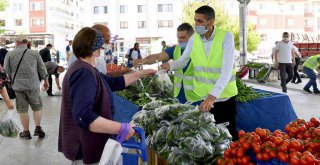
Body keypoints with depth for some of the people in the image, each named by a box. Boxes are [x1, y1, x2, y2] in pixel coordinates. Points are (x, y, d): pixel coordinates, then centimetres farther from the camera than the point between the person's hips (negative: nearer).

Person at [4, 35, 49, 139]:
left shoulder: (10, 54, 0)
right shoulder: (35, 53, 2)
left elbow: (6, 71, 3)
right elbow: (42, 69, 7)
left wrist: (9, 82, 21)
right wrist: (46, 81, 20)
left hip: (18, 86, 0)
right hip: (33, 85, 0)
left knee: (22, 110, 8)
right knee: (37, 107, 14)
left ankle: (26, 132, 15)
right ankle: (38, 128, 8)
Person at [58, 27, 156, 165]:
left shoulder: (85, 70, 9)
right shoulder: (84, 73, -25)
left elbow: (114, 83, 16)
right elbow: (83, 117, -34)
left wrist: (143, 74, 19)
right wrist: (121, 128, -30)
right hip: (85, 149, -10)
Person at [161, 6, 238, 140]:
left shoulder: (226, 37, -16)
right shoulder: (193, 39, -3)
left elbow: (227, 70, -24)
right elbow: (183, 61, 5)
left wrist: (212, 96, -34)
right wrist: (170, 65, -19)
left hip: (224, 95, -3)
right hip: (203, 96, 4)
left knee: (229, 133, 9)